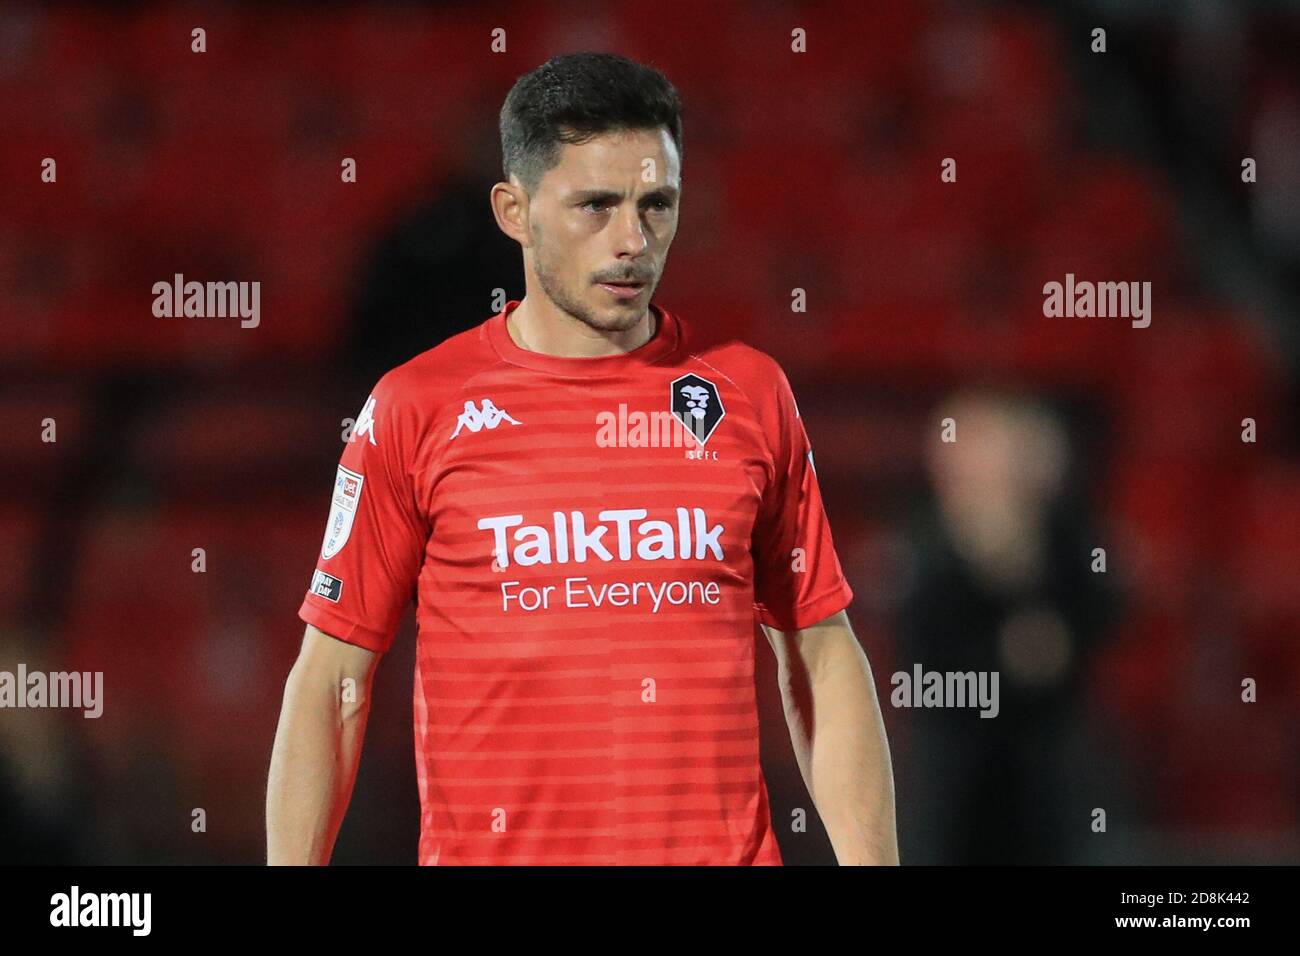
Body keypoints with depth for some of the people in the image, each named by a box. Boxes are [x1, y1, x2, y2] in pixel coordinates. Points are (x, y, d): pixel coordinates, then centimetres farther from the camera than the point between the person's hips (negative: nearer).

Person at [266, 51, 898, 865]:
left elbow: (823, 659, 9)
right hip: (489, 851, -1)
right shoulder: (418, 408, 1)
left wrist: (871, 861, 1)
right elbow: (333, 680, 2)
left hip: (722, 847, 1)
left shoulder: (749, 395, 7)